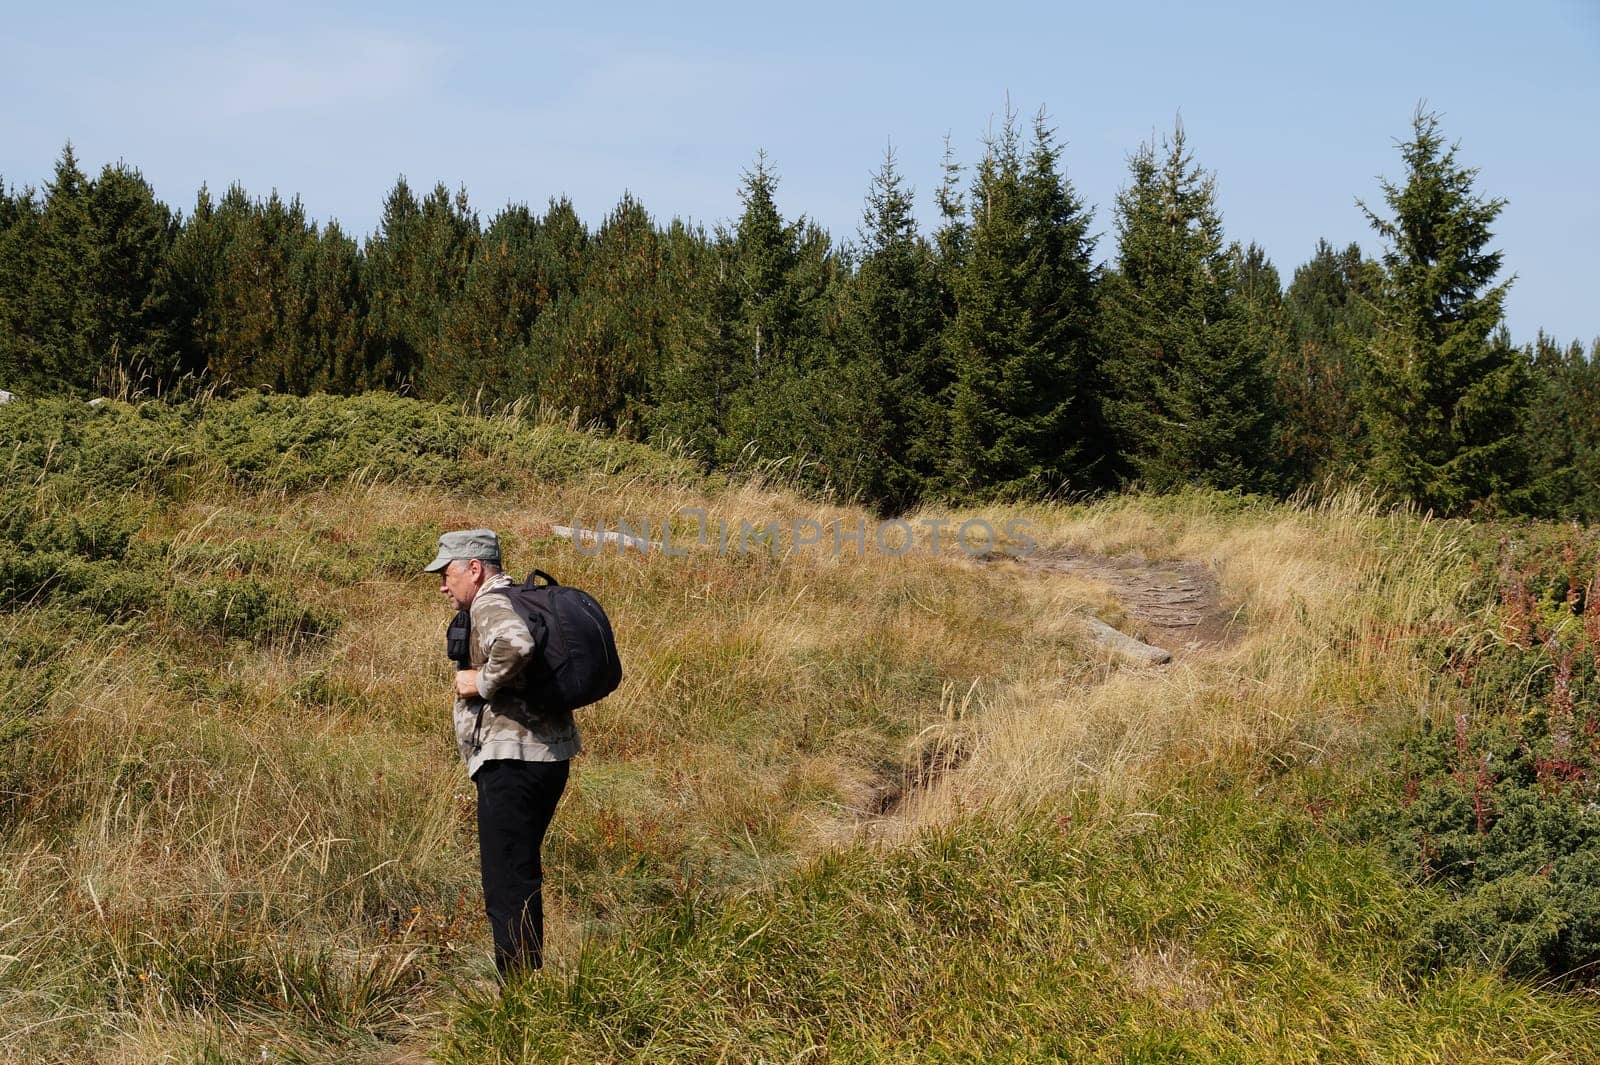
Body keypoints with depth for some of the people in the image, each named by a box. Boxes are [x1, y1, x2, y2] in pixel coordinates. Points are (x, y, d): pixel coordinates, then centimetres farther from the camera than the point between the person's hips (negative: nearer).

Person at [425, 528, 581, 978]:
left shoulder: (490, 605, -12)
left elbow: (516, 645, -34)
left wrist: (483, 683, -18)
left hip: (512, 760, -11)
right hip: (547, 755, 11)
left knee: (507, 884, -7)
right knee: (521, 877, 19)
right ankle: (529, 980, 26)